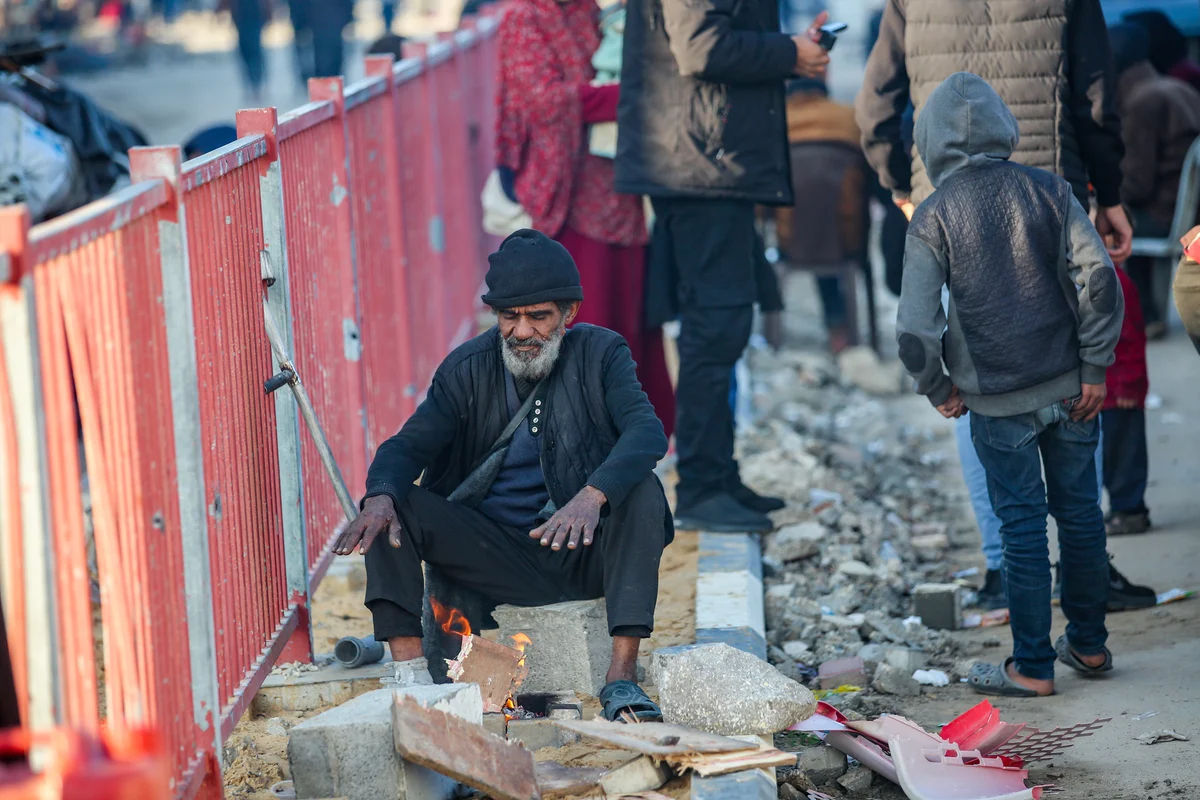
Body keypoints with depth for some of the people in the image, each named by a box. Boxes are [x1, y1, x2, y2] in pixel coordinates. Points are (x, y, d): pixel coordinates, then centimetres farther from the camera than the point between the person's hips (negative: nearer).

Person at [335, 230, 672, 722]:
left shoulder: (599, 354, -3)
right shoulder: (468, 368, 3)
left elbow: (648, 431, -21)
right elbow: (409, 445, -6)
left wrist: (593, 495, -41)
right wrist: (380, 498, -32)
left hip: (583, 553, -2)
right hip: (500, 560, 2)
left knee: (641, 491, -31)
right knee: (392, 509, -18)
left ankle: (622, 678, -34)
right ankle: (410, 674, -27)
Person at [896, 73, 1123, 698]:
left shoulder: (933, 216, -7)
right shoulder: (1049, 190, 0)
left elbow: (914, 329, -11)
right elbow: (1100, 277, -8)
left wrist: (938, 390, 5)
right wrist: (1095, 367, -2)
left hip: (999, 401, -3)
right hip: (1070, 389, 3)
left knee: (1022, 526, 4)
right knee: (1079, 511, 15)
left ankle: (1033, 668, 9)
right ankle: (1089, 644, 27)